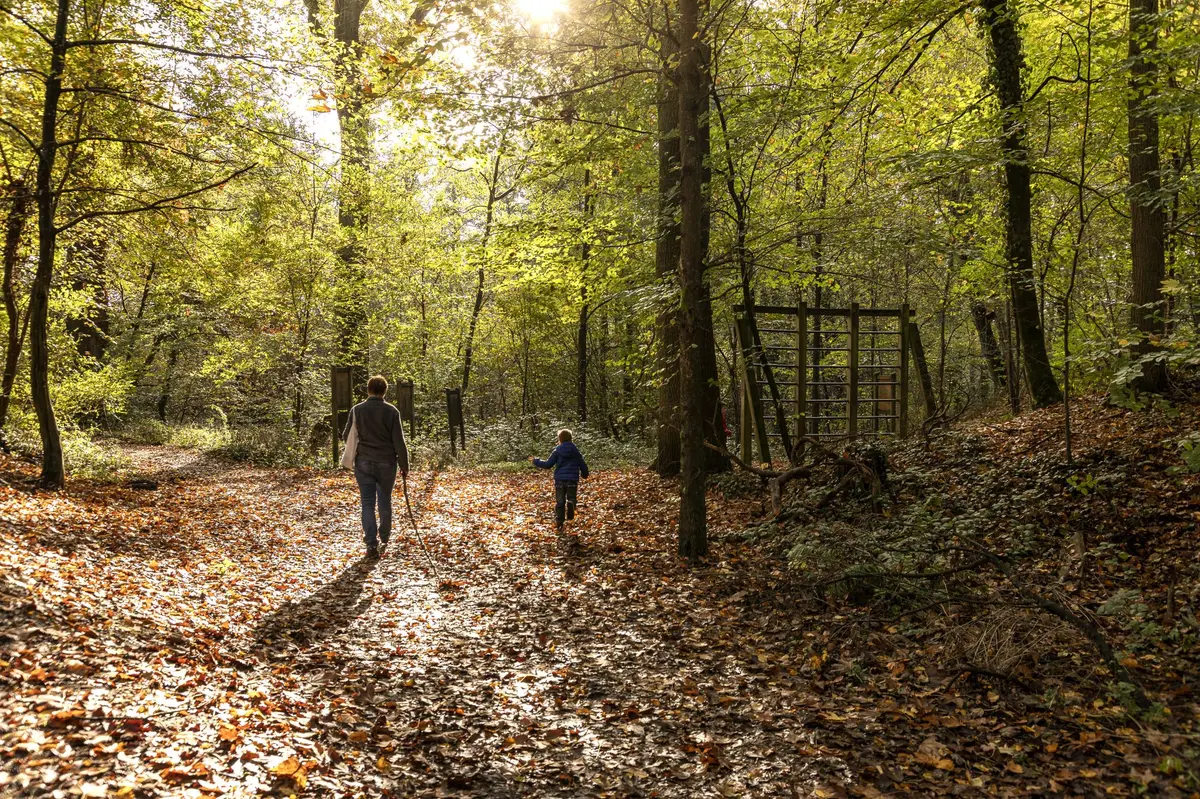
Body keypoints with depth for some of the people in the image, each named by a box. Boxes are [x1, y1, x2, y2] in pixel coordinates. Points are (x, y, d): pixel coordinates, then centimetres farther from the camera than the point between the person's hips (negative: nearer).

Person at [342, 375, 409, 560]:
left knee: (367, 503, 2)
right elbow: (399, 441, -7)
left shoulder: (357, 410, -3)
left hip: (364, 463, 0)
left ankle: (371, 544, -7)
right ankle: (384, 538, 30)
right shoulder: (391, 411, -7)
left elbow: (346, 436, 6)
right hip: (386, 463, 0)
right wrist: (404, 465, 2)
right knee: (385, 501, 16)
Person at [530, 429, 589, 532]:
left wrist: (536, 461, 14)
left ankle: (559, 523, 5)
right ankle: (571, 504, -27)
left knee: (560, 502, 9)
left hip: (560, 480, 0)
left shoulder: (557, 451, -1)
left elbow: (548, 464, -1)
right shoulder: (576, 451, 4)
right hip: (573, 480, 0)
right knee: (571, 498, 9)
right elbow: (583, 465, 10)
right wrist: (584, 474, 31)